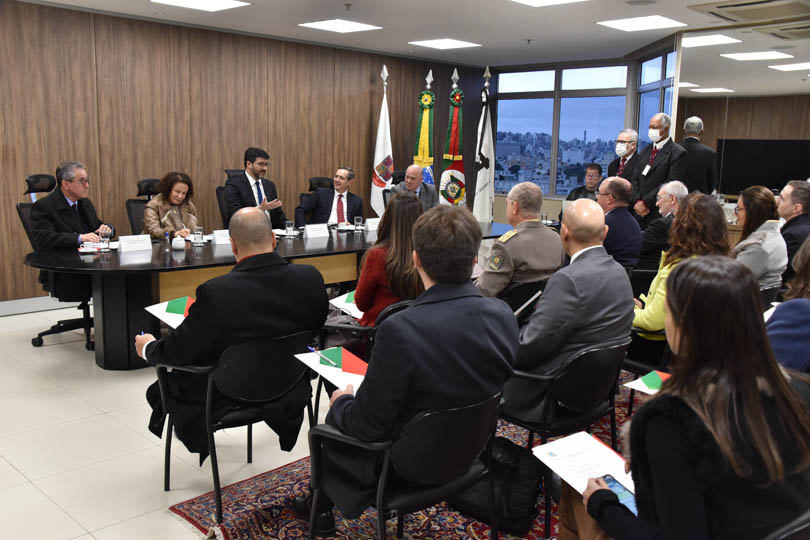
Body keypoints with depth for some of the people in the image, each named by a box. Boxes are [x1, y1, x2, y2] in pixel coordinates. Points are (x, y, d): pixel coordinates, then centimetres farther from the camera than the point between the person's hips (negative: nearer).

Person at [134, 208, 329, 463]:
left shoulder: (216, 292, -30)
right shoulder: (311, 277, -17)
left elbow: (180, 350, -16)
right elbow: (317, 327, 2)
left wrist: (148, 348, 6)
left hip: (227, 400, -5)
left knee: (159, 390, 20)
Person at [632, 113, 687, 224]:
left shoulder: (678, 152, -5)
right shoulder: (645, 150, 16)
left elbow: (671, 183, -13)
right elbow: (636, 179, 12)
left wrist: (645, 202, -14)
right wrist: (638, 202, -5)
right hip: (639, 212, 5)